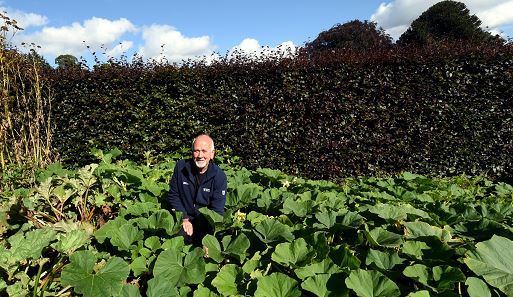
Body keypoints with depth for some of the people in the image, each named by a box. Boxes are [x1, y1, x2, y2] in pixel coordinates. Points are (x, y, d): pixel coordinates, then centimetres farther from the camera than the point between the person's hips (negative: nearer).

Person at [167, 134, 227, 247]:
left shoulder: (220, 176, -14)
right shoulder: (181, 167, -8)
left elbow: (217, 211, -14)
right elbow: (173, 195, 1)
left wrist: (208, 238, -24)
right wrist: (184, 218, -8)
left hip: (207, 222, -1)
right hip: (184, 218, 1)